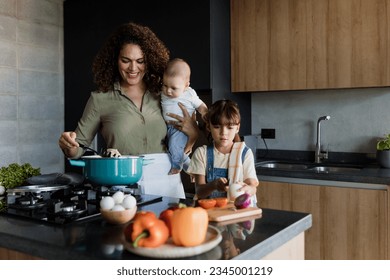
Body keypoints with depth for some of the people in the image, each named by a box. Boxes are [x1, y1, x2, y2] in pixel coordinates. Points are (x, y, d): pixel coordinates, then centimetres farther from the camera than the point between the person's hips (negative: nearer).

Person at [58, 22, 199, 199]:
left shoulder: (163, 95, 8)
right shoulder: (100, 99, 3)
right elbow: (80, 146, 6)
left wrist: (192, 134, -4)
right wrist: (69, 146, -14)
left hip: (165, 182, 2)